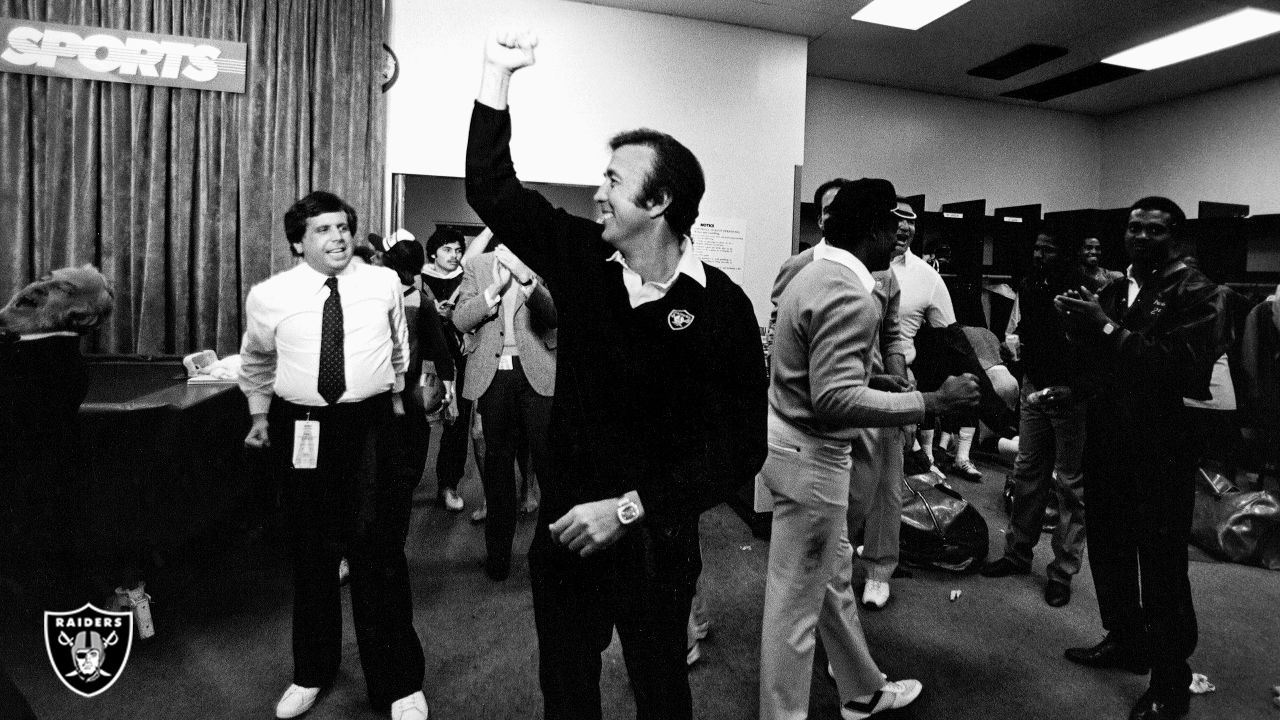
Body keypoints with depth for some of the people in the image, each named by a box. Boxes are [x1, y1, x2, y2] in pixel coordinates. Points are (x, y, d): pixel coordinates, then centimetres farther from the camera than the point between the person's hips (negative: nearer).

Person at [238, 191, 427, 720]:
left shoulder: (384, 283, -1)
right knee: (311, 554, 15)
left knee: (379, 554, 1)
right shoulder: (268, 296, -1)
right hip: (302, 431, 2)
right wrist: (259, 413, 17)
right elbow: (255, 360, 19)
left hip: (371, 427, -1)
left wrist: (395, 397, 25)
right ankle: (312, 672, 36)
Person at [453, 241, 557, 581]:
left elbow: (553, 314, -7)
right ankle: (498, 552, 22)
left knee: (547, 459, -3)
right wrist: (496, 287, -10)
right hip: (492, 374, 2)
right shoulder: (476, 266, 11)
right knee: (497, 461, 10)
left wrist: (525, 276, -19)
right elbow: (461, 320, 2)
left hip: (537, 372, -2)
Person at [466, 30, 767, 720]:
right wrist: (497, 71, -3)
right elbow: (491, 186, 1)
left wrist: (631, 508, -21)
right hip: (565, 526, 3)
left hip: (657, 539, -3)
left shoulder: (721, 305, -15)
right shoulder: (581, 260, -3)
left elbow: (741, 442, -17)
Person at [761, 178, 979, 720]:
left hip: (795, 446, 11)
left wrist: (872, 375, 14)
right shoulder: (849, 295, -22)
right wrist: (931, 402, -23)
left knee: (832, 573, 24)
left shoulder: (816, 273, 9)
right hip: (812, 459, -11)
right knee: (796, 602, 5)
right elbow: (835, 400, -29)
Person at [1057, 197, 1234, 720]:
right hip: (1108, 441, 7)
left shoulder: (1196, 293, -7)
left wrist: (1108, 328, -23)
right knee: (1108, 548, 16)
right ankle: (1125, 641, 36)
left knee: (1161, 565, 1)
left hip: (1162, 448, -6)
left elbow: (1183, 367, -21)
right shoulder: (1113, 290, 14)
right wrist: (1077, 325, -6)